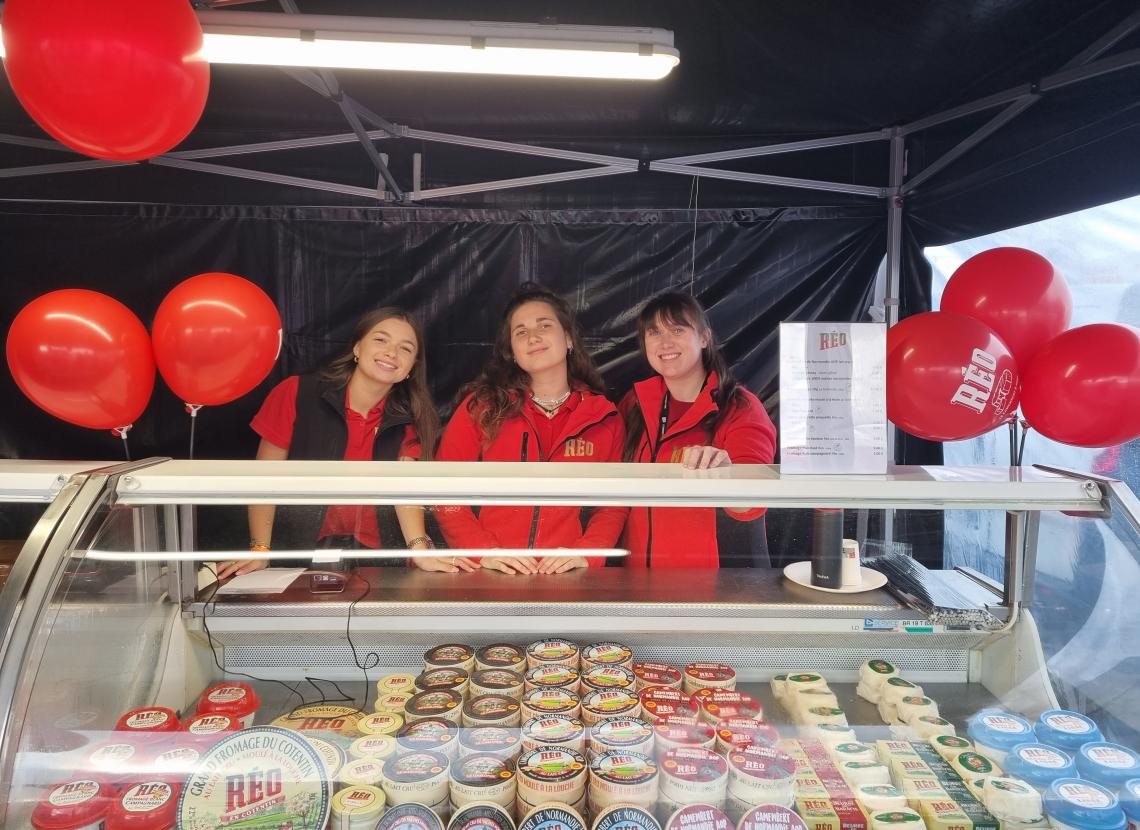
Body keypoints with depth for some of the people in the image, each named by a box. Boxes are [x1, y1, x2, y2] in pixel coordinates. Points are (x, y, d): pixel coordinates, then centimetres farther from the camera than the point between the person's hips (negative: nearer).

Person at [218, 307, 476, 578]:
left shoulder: (409, 418, 0)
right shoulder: (296, 393, -7)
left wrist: (420, 550, -24)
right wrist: (260, 550, -13)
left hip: (377, 555, 1)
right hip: (301, 552, -1)